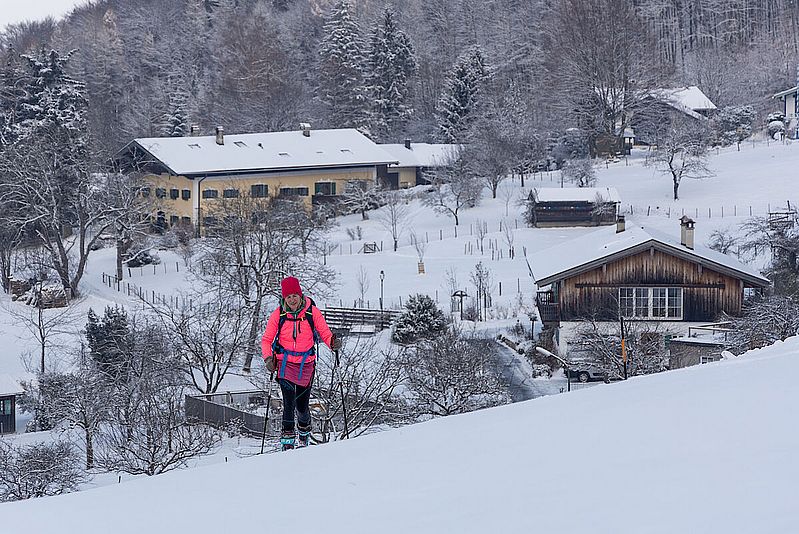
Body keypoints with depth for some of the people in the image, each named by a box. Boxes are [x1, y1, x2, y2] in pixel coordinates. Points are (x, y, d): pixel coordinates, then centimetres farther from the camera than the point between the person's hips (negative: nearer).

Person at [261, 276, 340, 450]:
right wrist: (268, 357, -13)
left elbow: (325, 333, -2)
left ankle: (304, 429, 39)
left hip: (306, 363, 1)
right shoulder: (278, 315, -5)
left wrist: (333, 342, -23)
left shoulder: (312, 312, -6)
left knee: (302, 405, 8)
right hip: (285, 363, -1)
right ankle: (287, 438, -13)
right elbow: (266, 340, 3)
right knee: (289, 399, -18)